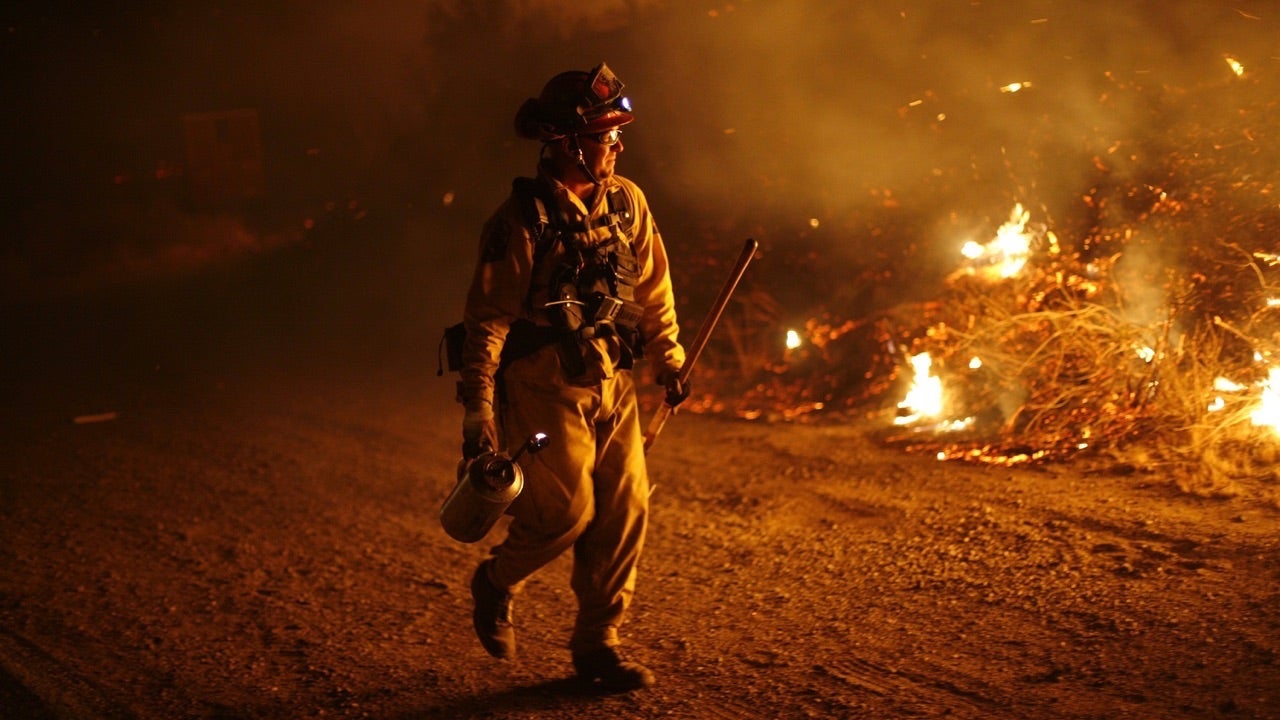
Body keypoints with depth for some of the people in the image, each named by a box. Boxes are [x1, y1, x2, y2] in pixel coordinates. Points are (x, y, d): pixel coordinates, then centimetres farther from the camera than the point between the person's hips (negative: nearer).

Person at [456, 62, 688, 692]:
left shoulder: (627, 202, 5)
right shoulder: (523, 218, -13)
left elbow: (652, 287, 16)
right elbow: (487, 319, -14)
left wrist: (668, 361, 14)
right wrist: (477, 412, -17)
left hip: (613, 384, 6)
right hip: (544, 383, -6)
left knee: (625, 513, 4)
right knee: (567, 510, -9)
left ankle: (596, 643, 18)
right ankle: (496, 582, 21)